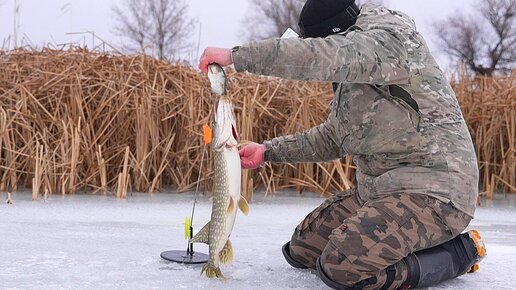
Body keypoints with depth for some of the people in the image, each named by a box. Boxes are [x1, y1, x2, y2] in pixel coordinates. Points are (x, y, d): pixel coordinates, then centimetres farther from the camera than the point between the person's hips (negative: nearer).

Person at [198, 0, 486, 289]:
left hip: (433, 188, -9)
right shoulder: (354, 72, 15)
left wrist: (235, 55, -28)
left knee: (340, 267, -24)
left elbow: (320, 56, -33)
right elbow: (333, 138, 23)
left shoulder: (390, 37, -14)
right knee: (302, 249, 5)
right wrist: (268, 151, 16)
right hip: (378, 190, 10)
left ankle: (458, 252, -4)